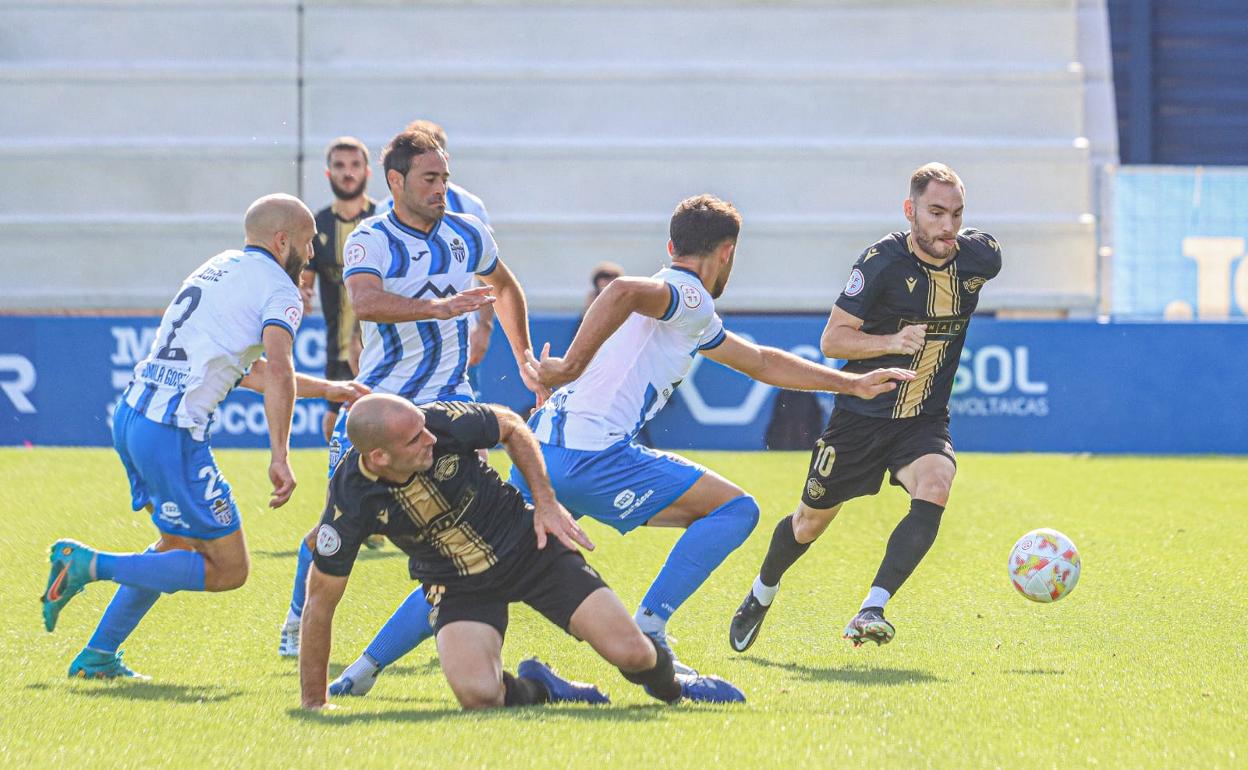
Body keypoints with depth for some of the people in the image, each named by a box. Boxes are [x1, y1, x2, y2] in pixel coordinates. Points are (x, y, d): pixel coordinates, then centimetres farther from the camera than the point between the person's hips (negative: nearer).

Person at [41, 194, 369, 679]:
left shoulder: (221, 267, 23)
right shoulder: (279, 290, -4)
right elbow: (278, 374, -21)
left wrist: (327, 390, 40)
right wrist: (280, 457, -26)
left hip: (129, 415, 9)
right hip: (171, 432, -9)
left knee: (179, 545, 26)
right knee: (227, 569, -1)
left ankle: (98, 657, 22)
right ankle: (89, 565, -8)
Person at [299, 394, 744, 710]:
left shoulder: (445, 422, -26)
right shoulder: (350, 502, -26)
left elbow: (510, 426, -1)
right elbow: (320, 600, -15)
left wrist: (546, 504, -5)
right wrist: (313, 705, -12)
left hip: (527, 545, 1)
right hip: (458, 586, 0)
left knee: (631, 653, -11)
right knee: (477, 694, -28)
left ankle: (674, 689, 26)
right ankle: (536, 692, 8)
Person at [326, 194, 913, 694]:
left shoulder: (695, 321, 30)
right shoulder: (687, 296, 0)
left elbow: (764, 363, 40)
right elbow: (624, 291, -23)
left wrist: (855, 384, 40)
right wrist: (571, 367, -24)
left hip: (542, 448, 9)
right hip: (592, 452, -9)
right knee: (735, 508, -4)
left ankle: (364, 669, 8)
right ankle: (647, 627, -12)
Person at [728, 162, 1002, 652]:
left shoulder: (980, 257, -7)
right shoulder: (883, 261, -18)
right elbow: (832, 340, -15)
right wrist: (891, 341, -31)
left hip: (924, 421, 2)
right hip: (862, 413, -2)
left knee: (934, 488, -30)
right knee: (810, 523, 11)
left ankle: (871, 611, -31)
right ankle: (762, 593, 42)